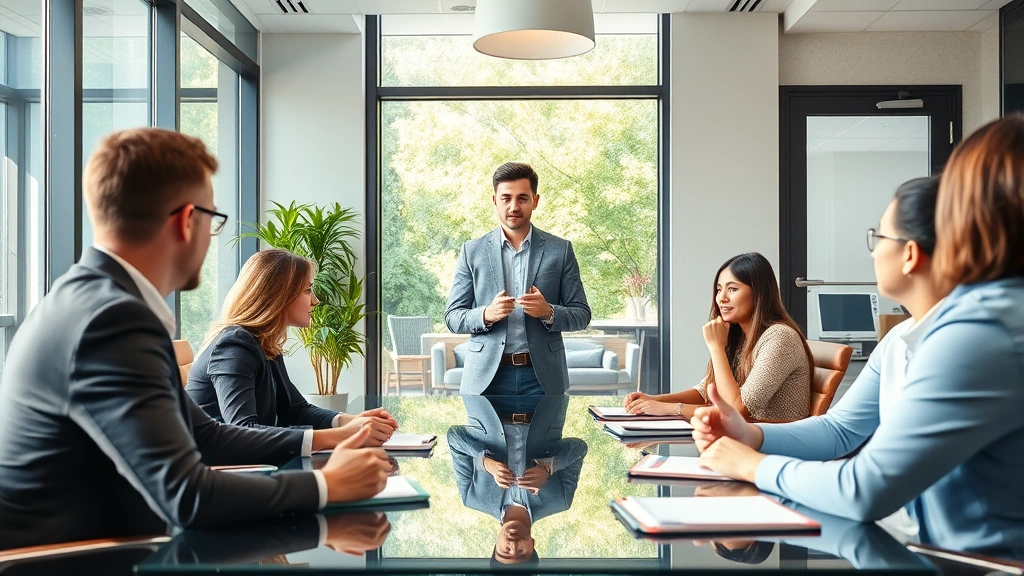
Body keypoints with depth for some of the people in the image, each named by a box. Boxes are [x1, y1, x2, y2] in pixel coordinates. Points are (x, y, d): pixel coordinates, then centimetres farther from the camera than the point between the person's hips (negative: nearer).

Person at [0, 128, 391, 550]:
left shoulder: (95, 298, 4)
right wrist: (327, 484, -15)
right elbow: (186, 496, -26)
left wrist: (322, 440, 8)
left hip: (77, 548, 8)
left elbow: (203, 435, 11)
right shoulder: (112, 319, -23)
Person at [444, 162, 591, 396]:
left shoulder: (560, 250, 5)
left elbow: (581, 314, 5)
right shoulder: (472, 251, 5)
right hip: (487, 376, 0)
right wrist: (486, 314, -16)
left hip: (542, 376, 0)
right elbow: (452, 317, 4)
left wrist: (548, 312, -16)